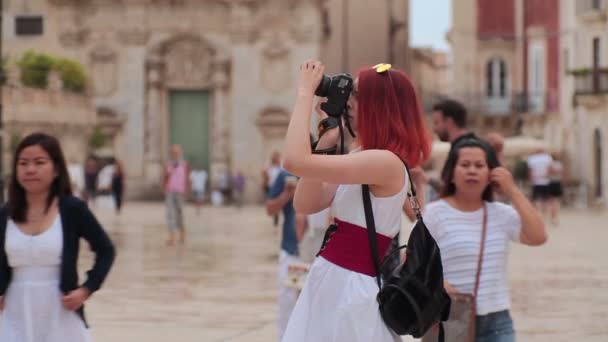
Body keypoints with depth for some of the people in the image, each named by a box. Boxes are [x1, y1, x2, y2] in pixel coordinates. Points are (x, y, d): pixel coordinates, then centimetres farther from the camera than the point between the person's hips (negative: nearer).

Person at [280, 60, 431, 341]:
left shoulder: (387, 162, -20)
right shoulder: (360, 157, 10)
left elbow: (294, 161, -26)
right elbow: (305, 204, 6)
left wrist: (305, 93, -16)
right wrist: (326, 140, 3)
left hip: (351, 287, -9)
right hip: (328, 282, 9)